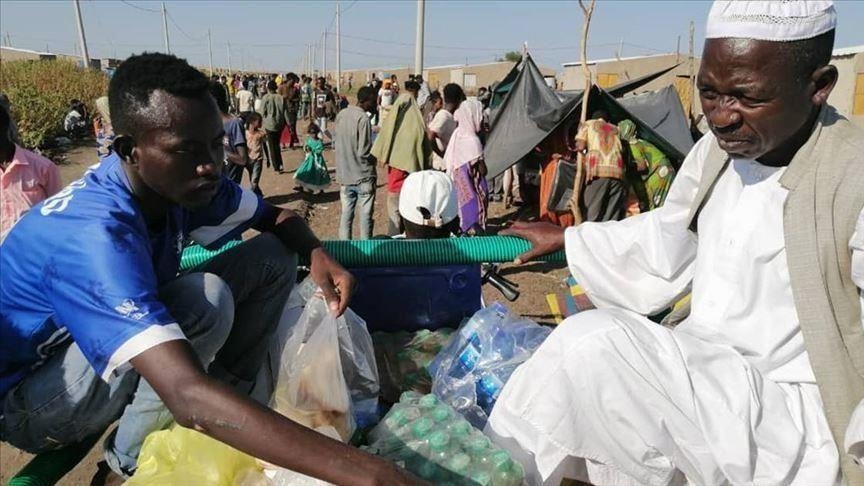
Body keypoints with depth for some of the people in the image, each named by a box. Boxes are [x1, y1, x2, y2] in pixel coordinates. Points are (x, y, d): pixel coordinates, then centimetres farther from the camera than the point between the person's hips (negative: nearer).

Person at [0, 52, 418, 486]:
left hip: (117, 345, 7)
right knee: (205, 300, -33)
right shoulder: (94, 236, -38)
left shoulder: (180, 180, -14)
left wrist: (317, 254, -24)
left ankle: (226, 391, -2)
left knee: (274, 257, -7)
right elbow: (189, 396, -50)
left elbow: (276, 217, 1)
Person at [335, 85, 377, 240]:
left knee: (346, 213, 12)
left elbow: (335, 144, 12)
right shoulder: (363, 119, -18)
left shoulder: (341, 115, 4)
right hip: (363, 176, -6)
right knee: (366, 215, 5)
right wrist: (376, 156, -2)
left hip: (344, 175, 7)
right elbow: (364, 153, -20)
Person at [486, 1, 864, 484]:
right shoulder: (715, 152, 1)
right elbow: (665, 243, 18)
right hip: (705, 373, 7)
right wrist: (565, 237, 24)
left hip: (792, 415, -7)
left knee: (595, 341, -26)